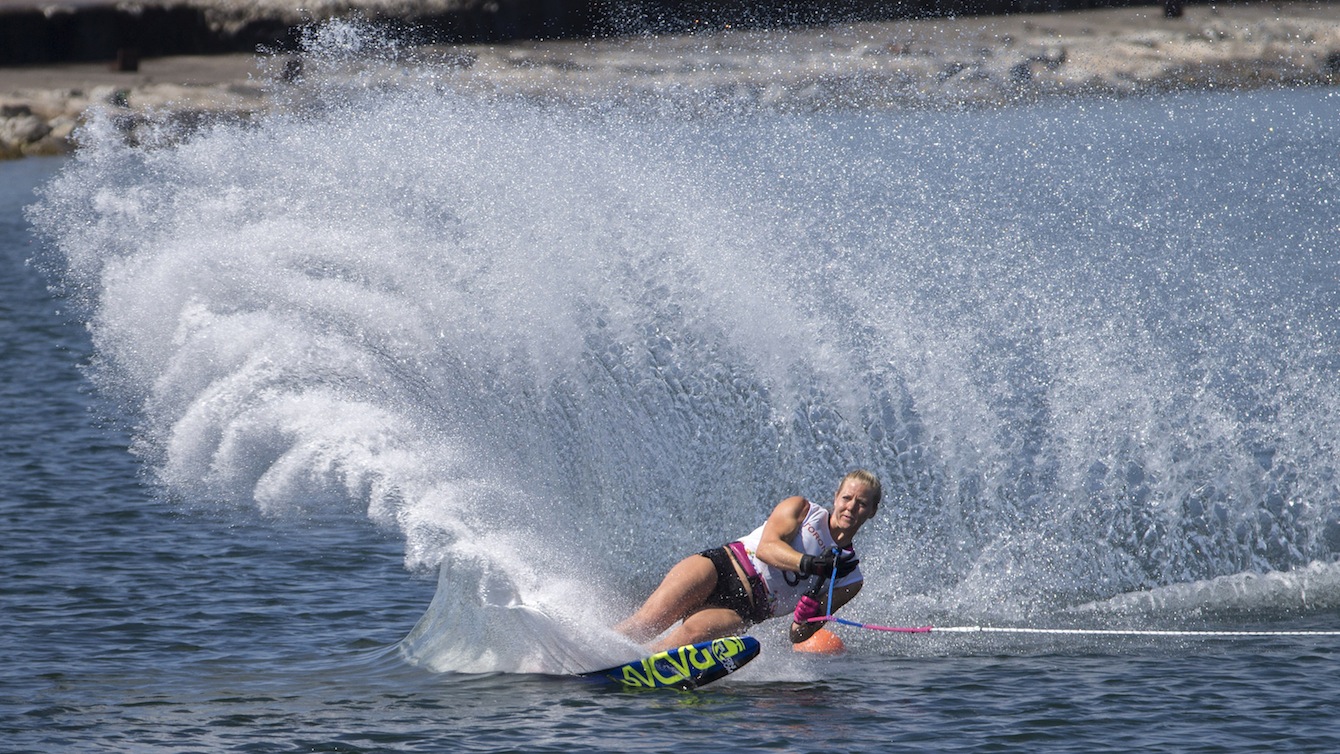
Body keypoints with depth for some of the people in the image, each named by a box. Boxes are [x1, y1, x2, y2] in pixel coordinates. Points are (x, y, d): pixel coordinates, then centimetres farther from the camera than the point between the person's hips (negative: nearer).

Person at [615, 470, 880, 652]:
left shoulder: (850, 579, 12)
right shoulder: (802, 510, 8)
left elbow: (800, 636, 7)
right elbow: (766, 547, -10)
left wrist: (811, 609, -16)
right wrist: (807, 563, -27)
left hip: (746, 609, 0)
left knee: (693, 633, -31)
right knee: (648, 621, -26)